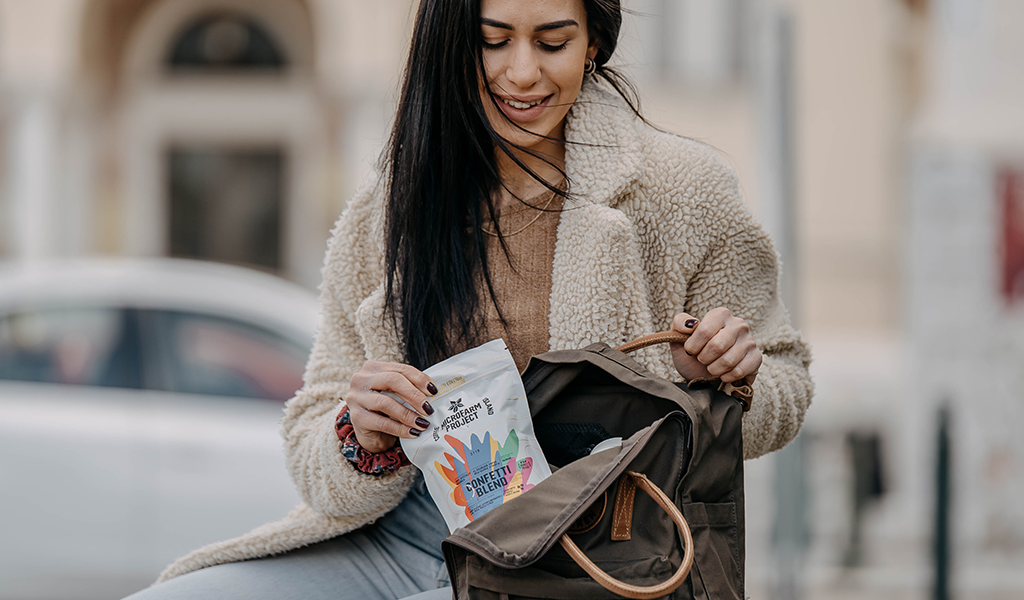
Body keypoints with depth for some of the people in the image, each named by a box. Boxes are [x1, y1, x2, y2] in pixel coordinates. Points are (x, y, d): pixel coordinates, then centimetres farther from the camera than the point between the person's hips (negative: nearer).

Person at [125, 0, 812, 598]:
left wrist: (722, 375, -16)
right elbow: (315, 451, 6)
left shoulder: (678, 188, -2)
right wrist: (362, 442, -18)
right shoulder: (383, 215, 6)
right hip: (394, 545, 4)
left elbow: (782, 390, 8)